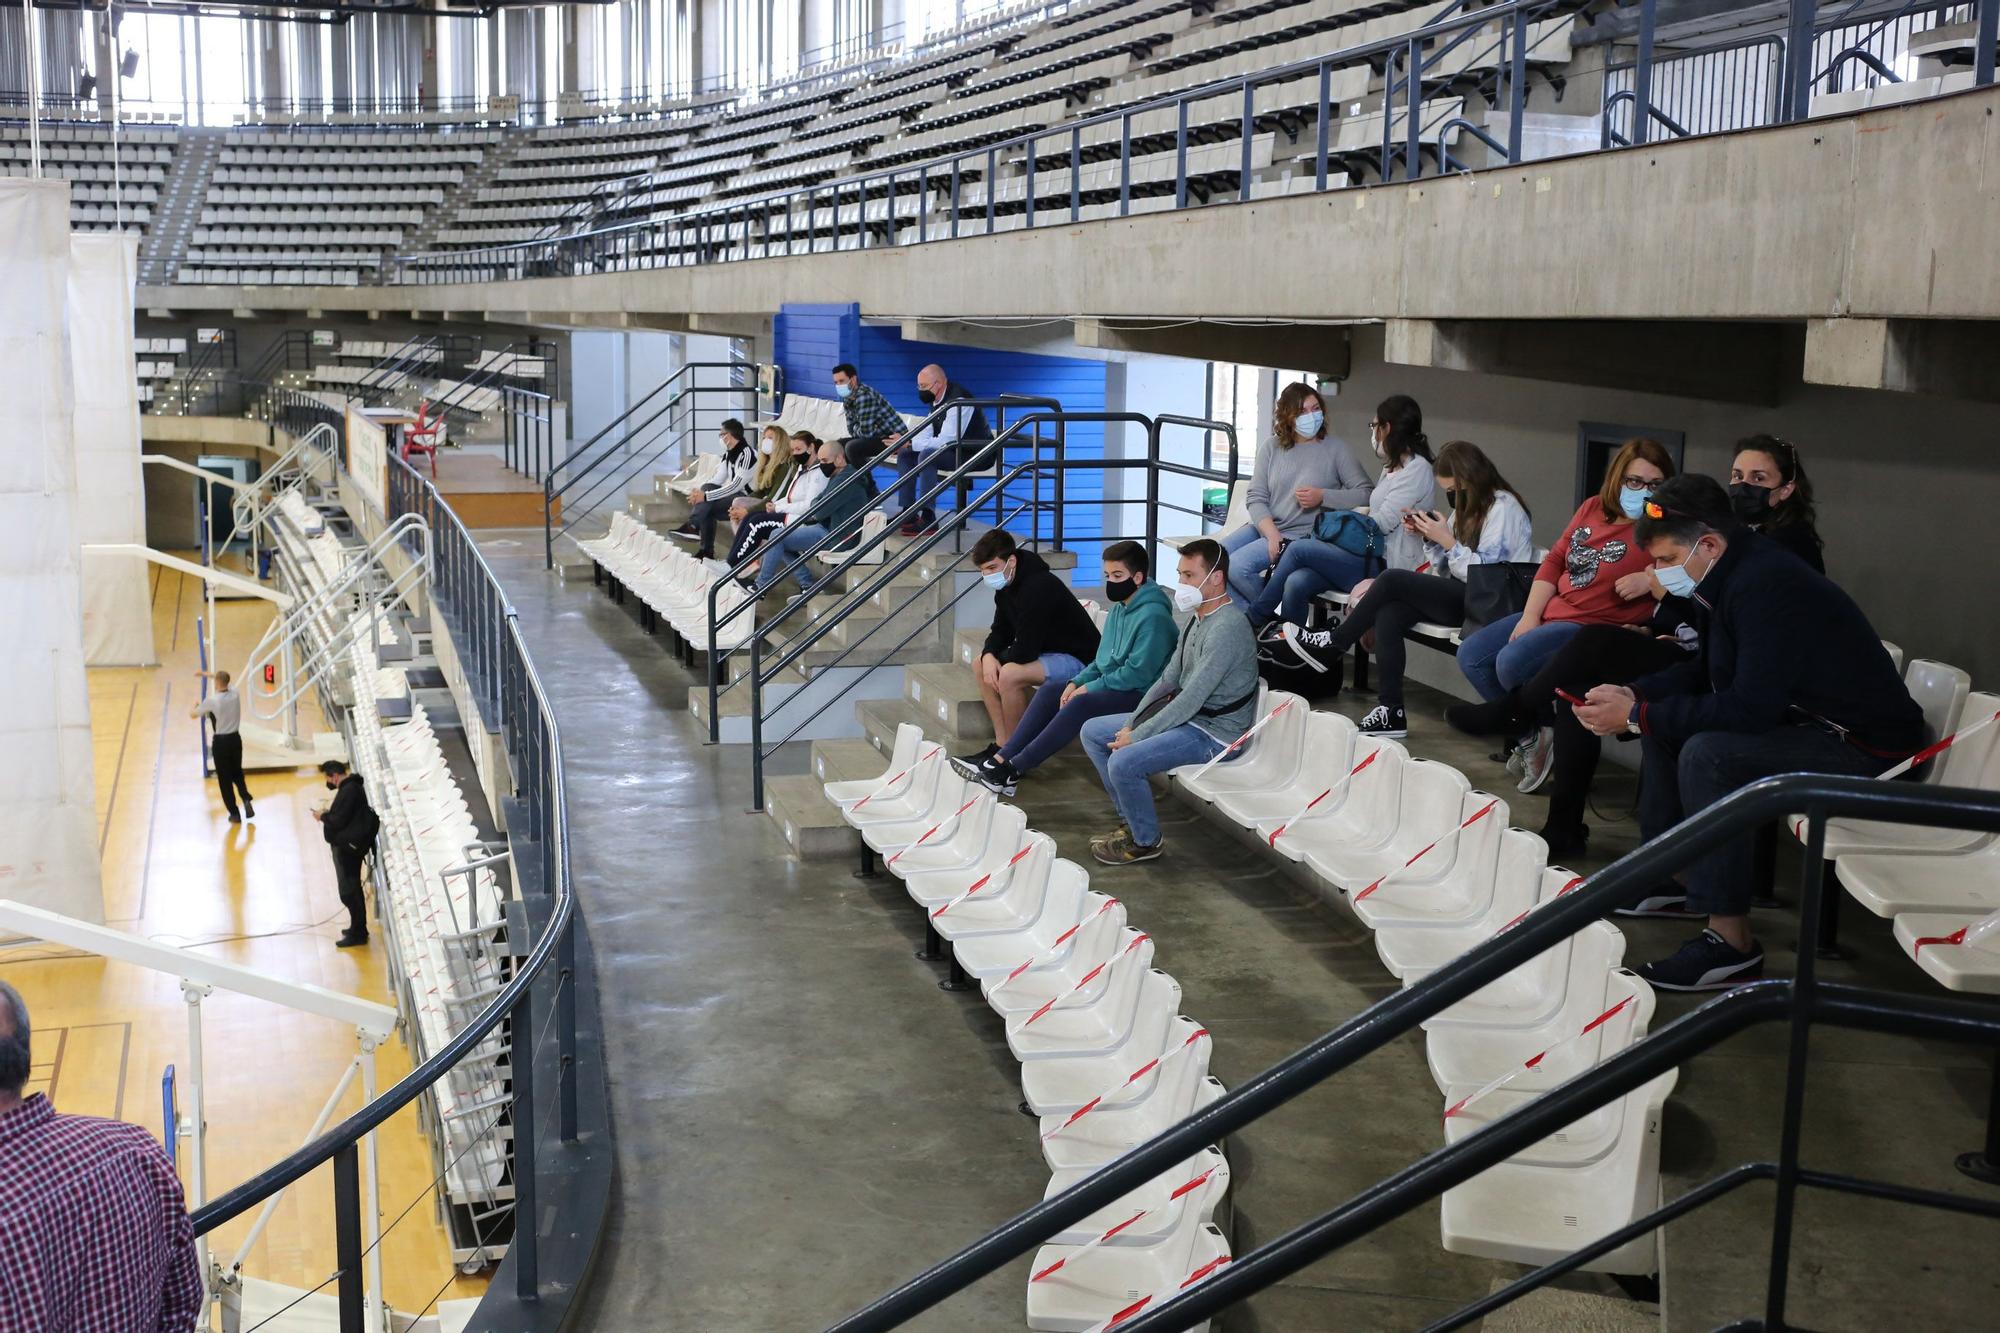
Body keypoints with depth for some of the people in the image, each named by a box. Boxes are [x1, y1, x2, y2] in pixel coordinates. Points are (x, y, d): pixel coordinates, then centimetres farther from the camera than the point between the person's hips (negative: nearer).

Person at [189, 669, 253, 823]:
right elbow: (224, 681, 20)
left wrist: (195, 706, 21)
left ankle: (234, 813, 7)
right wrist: (206, 674, 32)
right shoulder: (235, 695, -3)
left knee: (225, 778, 6)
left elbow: (193, 715, -2)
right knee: (237, 773, 20)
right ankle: (246, 799, -4)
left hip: (220, 742, -4)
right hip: (235, 738, 4)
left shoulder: (212, 701, -17)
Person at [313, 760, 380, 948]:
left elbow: (339, 821, -23)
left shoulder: (349, 790, -22)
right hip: (348, 845, 11)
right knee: (352, 888, 19)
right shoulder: (350, 786, 11)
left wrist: (323, 816, -7)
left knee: (348, 891, -5)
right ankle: (358, 928, 29)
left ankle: (358, 933, 1)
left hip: (348, 846, -11)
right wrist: (327, 814, 4)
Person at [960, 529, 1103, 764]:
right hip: (1047, 652, 11)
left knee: (1009, 675, -30)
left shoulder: (1038, 588, -28)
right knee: (980, 666, 4)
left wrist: (999, 659, -8)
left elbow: (1025, 650, -29)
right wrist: (989, 655, -11)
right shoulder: (1006, 585, 2)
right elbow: (1001, 631, 11)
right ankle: (1002, 744, 3)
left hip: (1078, 659, -11)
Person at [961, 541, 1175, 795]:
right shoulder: (1120, 608, 13)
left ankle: (1014, 770, -27)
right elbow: (1102, 659, 16)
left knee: (1081, 704, -30)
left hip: (1140, 695, -10)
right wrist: (1077, 683, -2)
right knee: (1049, 690, 0)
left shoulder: (1152, 616, -19)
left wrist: (1089, 688, -17)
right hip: (1111, 685, 10)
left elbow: (1137, 674, -23)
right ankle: (1001, 760, -8)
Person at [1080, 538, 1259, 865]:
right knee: (1092, 732, 10)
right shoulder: (1197, 617, 8)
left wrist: (1135, 736, -20)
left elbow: (1192, 699, -26)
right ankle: (1133, 821, 15)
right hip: (1187, 716, 10)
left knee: (1123, 762, -27)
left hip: (1215, 732, -10)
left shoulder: (1227, 628, -24)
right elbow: (1168, 679, 12)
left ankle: (1145, 840, -2)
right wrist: (1130, 725, 1)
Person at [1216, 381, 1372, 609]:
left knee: (1237, 566, -24)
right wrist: (1273, 536, -16)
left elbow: (1366, 494, -5)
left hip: (1302, 534, -5)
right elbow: (1255, 498, 0)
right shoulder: (1272, 447, 7)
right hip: (1265, 527, 5)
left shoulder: (1336, 448, -1)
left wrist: (1323, 496, -17)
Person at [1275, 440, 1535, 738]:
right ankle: (1390, 711, -24)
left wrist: (1447, 541, -17)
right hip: (1460, 597, 9)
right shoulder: (1468, 507, 20)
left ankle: (1334, 644, -3)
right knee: (1389, 614, -18)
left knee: (1393, 579, -19)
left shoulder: (1504, 508, -7)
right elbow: (1445, 573, 17)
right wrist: (1430, 537, 3)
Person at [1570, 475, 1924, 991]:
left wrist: (1637, 715, -24)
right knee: (1665, 723, 14)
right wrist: (1631, 694, 1)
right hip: (1803, 721, 11)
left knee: (1708, 753, -30)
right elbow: (1703, 672, 17)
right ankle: (1664, 876, 22)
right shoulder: (1735, 576, 4)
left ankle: (1731, 943, -23)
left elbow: (1749, 709, -32)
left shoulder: (1768, 586, -26)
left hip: (1865, 749, -11)